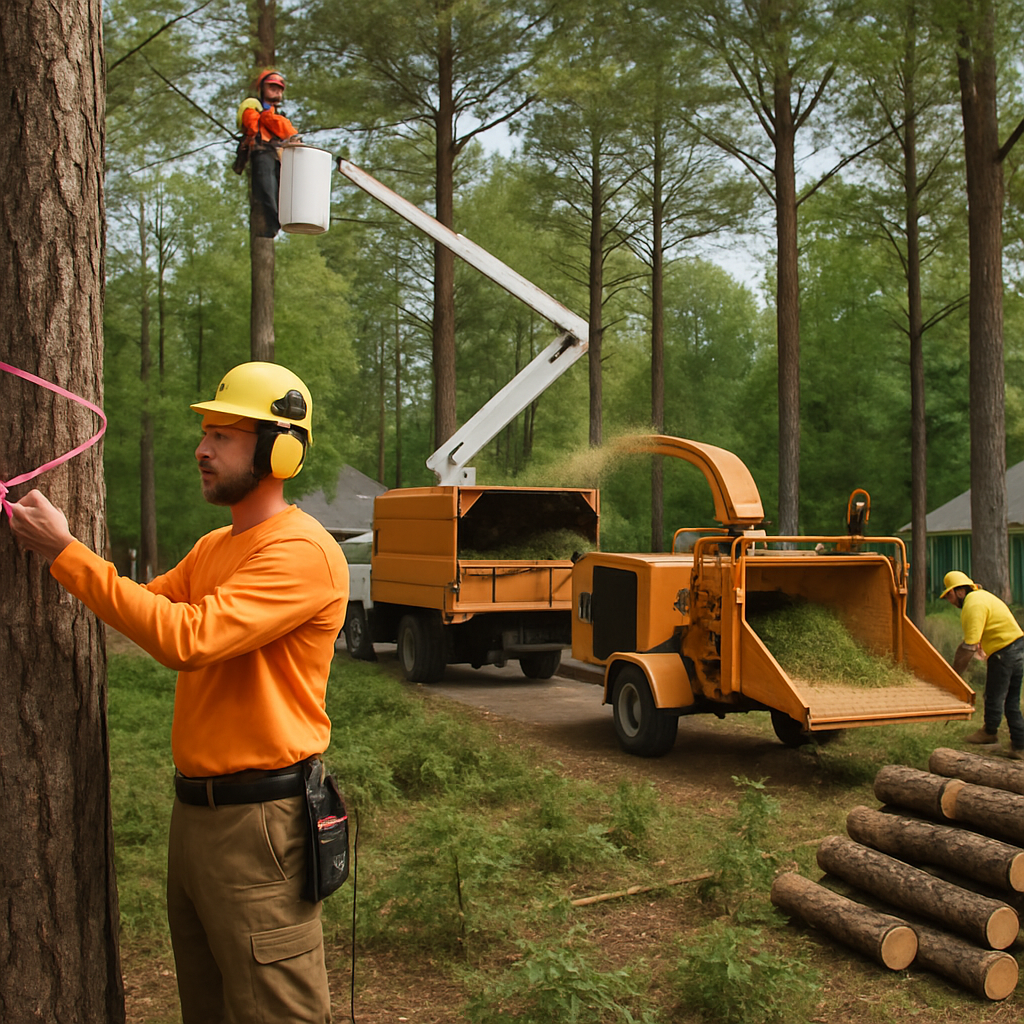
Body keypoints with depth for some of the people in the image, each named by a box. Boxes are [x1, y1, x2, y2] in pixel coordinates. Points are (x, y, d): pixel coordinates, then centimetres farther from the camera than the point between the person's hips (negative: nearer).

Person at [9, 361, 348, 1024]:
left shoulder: (301, 549, -17)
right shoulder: (213, 549, 16)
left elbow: (189, 638, -25)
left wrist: (66, 552, -20)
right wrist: (50, 542, 1)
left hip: (258, 820, -9)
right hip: (194, 811, 9)